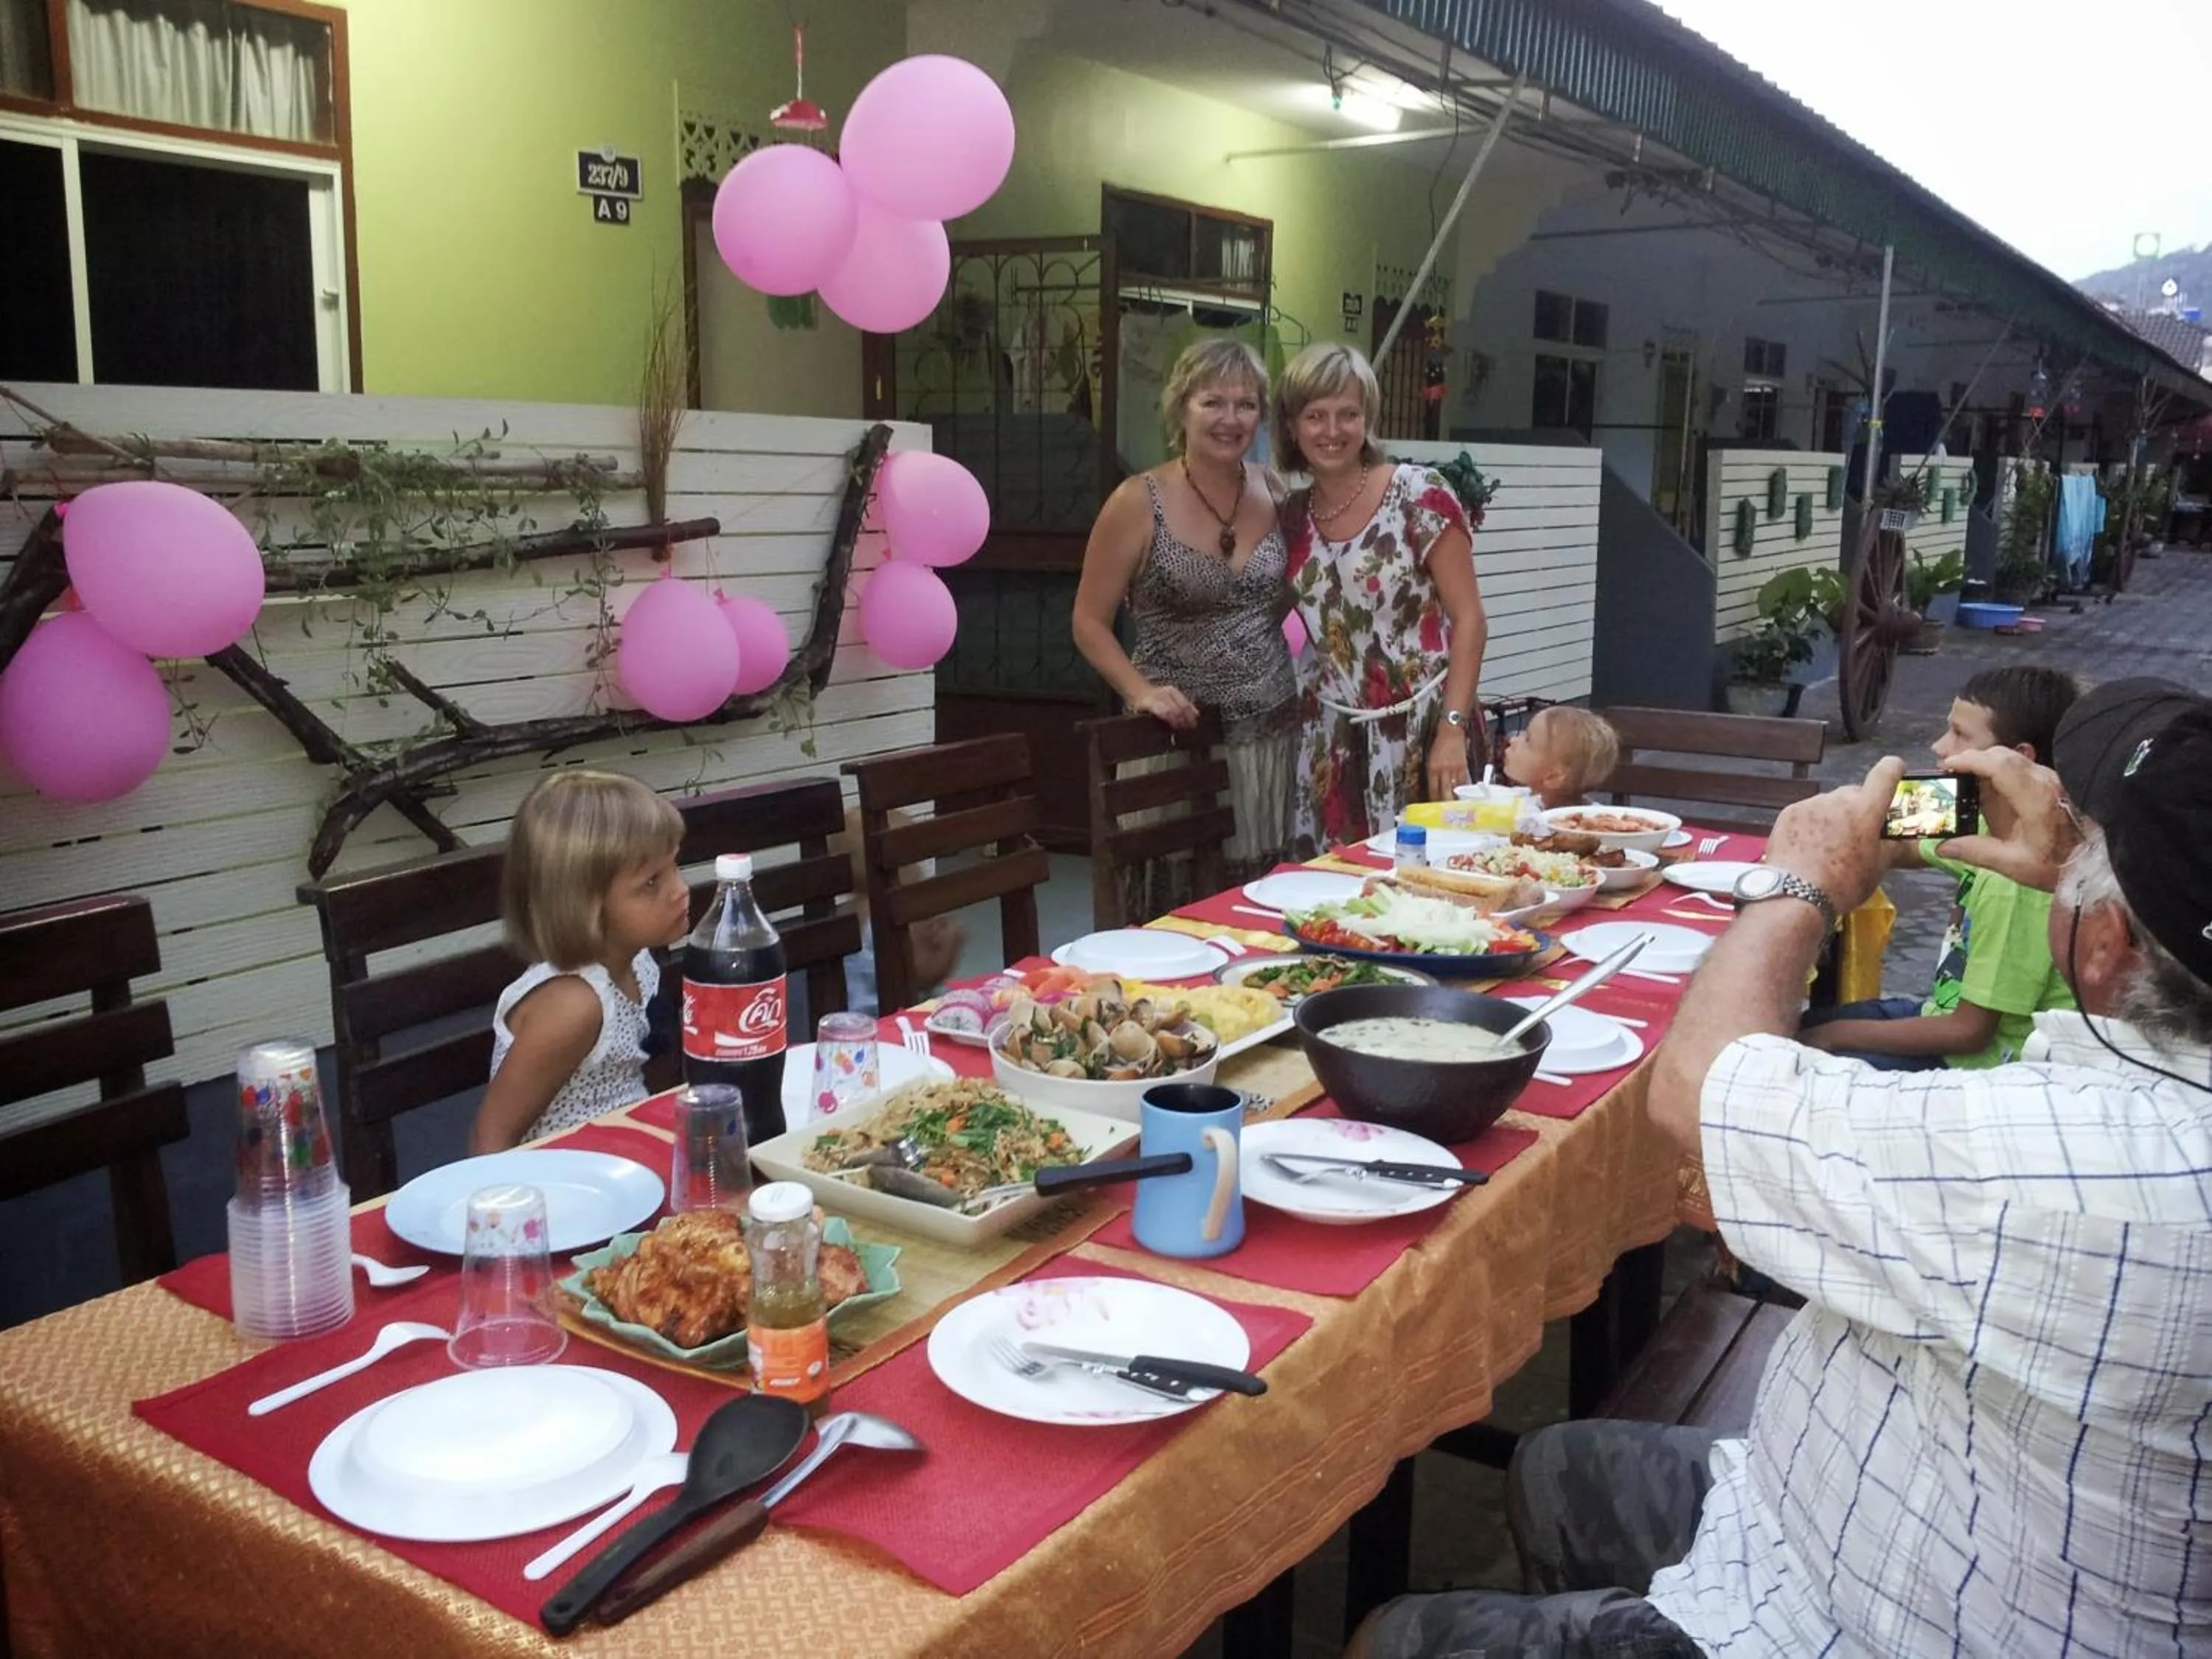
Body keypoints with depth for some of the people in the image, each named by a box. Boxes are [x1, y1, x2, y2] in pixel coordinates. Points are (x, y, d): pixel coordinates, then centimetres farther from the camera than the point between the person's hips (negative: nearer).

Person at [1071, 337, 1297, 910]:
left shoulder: (1277, 494, 5)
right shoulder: (1139, 502, -7)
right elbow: (1089, 622, -4)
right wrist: (1140, 691, -17)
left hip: (1271, 734, 4)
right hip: (1179, 739, -4)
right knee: (1176, 909, -1)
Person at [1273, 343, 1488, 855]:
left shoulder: (1419, 494, -6)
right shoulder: (1293, 516, 7)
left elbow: (1469, 619, -9)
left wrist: (1452, 730, -15)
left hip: (1419, 730, -4)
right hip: (1330, 738, 4)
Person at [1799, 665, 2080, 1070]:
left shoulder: (2016, 882, -30)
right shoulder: (1991, 826, -4)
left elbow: (1968, 1032, -24)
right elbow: (1900, 850, 17)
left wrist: (1837, 1035, -14)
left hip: (1979, 1064, -8)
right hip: (1949, 1014, 8)